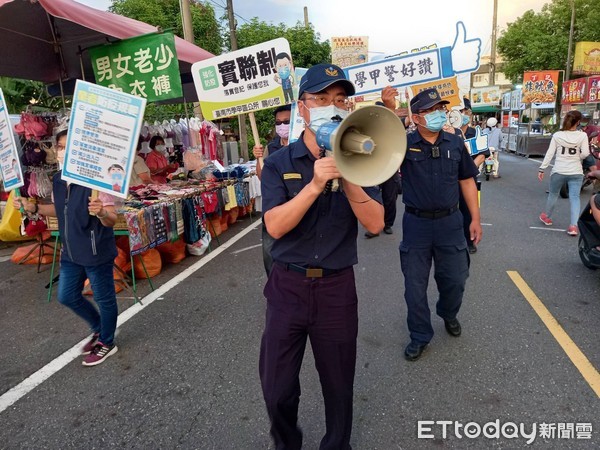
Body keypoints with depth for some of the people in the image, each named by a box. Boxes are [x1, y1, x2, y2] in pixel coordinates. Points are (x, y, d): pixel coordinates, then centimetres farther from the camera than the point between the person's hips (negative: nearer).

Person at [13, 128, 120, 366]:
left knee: (104, 298, 8)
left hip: (96, 252, -8)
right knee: (67, 296, 20)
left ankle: (107, 343, 30)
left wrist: (101, 212, -45)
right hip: (71, 252, 9)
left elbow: (112, 220, -24)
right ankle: (99, 329, 42)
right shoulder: (58, 180, 3)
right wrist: (33, 207, 7)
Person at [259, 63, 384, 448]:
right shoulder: (279, 163, -5)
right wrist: (315, 184, -28)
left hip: (337, 287, 1)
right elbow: (275, 226, -17)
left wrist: (349, 179, -25)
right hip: (287, 285, 0)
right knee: (277, 387, 13)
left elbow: (375, 224, -11)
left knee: (338, 384, 18)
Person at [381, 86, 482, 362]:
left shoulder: (455, 143, 2)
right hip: (416, 223, -2)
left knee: (455, 279, 14)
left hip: (449, 222, 2)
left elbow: (467, 181, 8)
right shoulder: (405, 143, -6)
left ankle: (448, 314, 47)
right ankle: (420, 336, 28)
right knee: (415, 285, 8)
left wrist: (475, 218, 6)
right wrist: (389, 109, -43)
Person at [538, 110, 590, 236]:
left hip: (558, 171, 1)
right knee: (575, 198, 1)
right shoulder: (582, 135, -4)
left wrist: (542, 169, -1)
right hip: (576, 172, -1)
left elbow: (550, 153, -4)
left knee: (553, 194, 19)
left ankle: (547, 217, 35)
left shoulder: (557, 135, -2)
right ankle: (574, 225, -10)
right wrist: (577, 158, 11)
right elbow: (585, 153, -10)